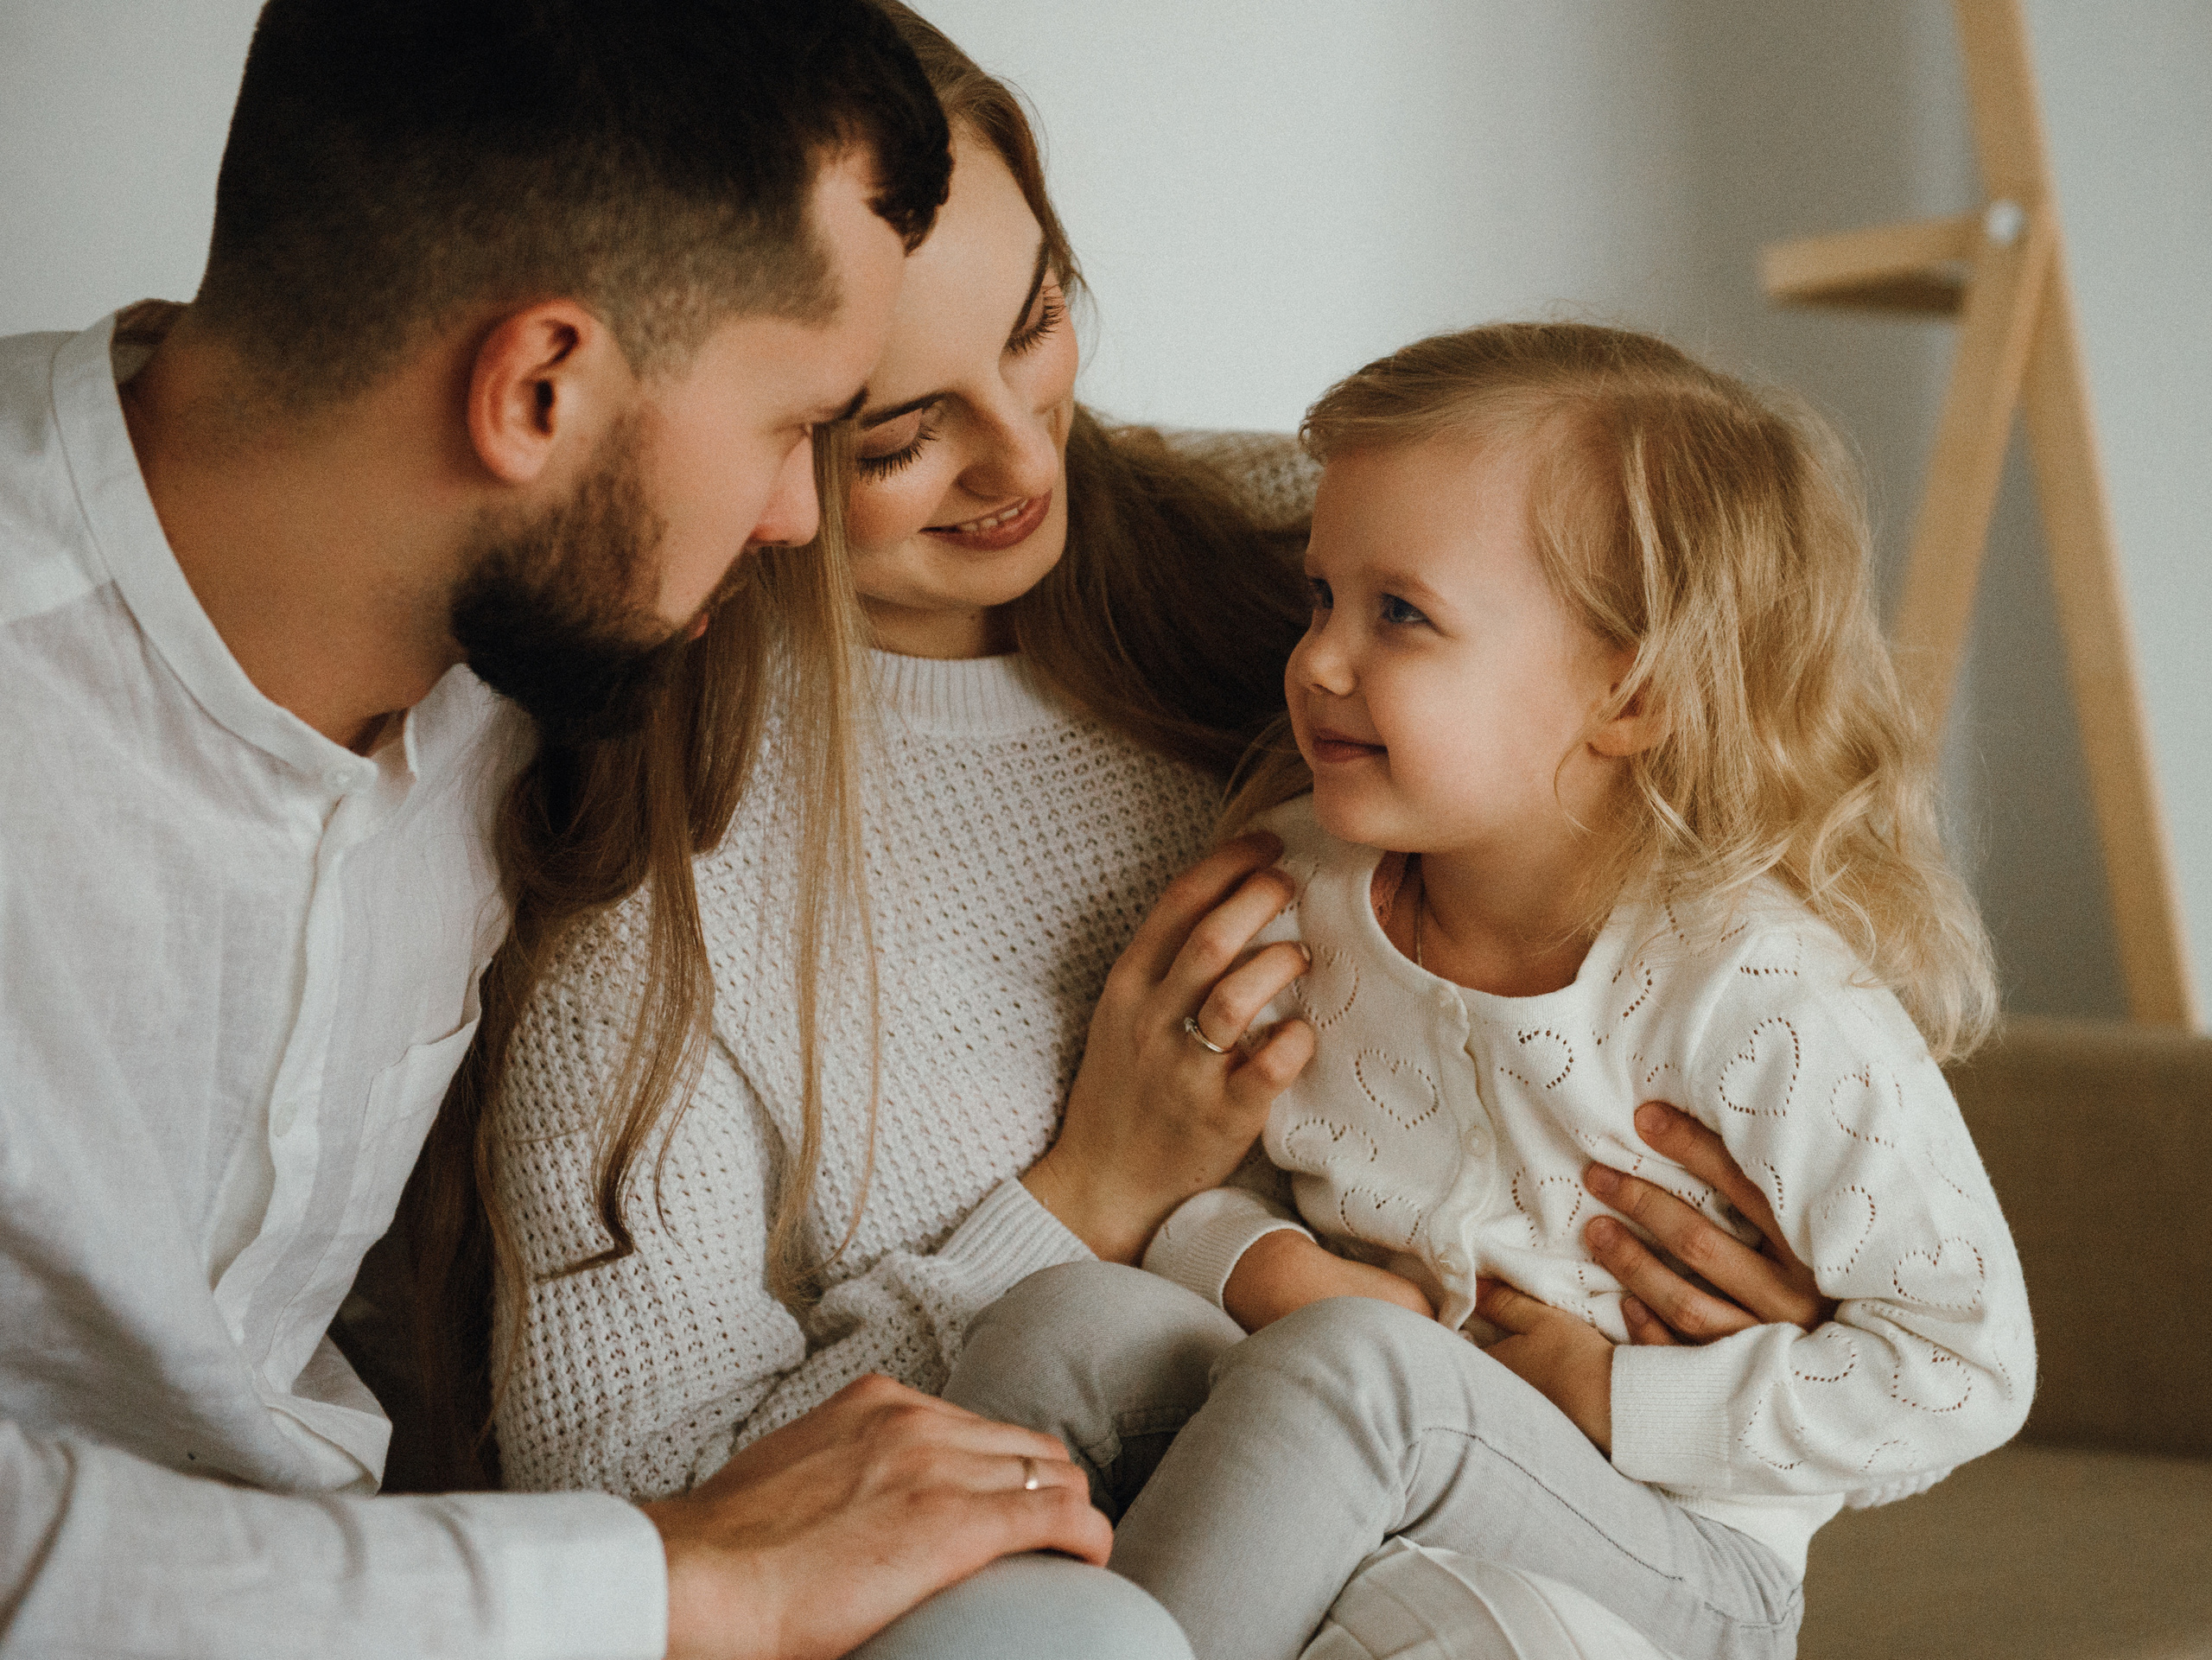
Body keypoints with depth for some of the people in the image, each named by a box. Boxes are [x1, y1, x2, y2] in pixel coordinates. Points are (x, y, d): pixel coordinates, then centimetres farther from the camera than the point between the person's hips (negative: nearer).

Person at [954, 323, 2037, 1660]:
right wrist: (1261, 1271, -13)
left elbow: (1969, 1364, -12)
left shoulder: (1759, 999, -18)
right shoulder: (1298, 893, -1)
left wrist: (1617, 1403, -15)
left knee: (1351, 1362, -34)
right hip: (1347, 1501, 5)